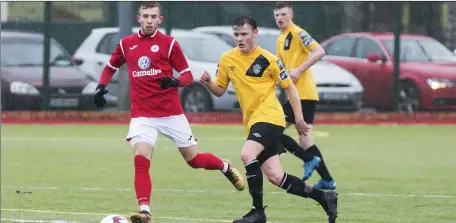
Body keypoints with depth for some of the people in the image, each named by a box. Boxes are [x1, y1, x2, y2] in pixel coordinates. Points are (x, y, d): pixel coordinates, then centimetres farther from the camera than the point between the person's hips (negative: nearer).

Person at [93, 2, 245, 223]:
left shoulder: (168, 43, -3)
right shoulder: (126, 44, 5)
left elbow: (188, 76, -2)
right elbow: (110, 67, 22)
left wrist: (174, 82, -23)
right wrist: (101, 87, 4)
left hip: (171, 113, -1)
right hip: (142, 115, 1)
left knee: (194, 159, 9)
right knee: (141, 160, -20)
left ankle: (226, 167, 40)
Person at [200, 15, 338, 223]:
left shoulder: (267, 59, -7)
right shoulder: (227, 60, 6)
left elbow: (289, 87, 1)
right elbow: (220, 90, 15)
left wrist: (299, 118, -1)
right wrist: (208, 83, -7)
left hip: (269, 118, -6)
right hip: (252, 121, 6)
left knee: (247, 154, -29)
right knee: (275, 176, 0)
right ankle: (324, 197, 16)